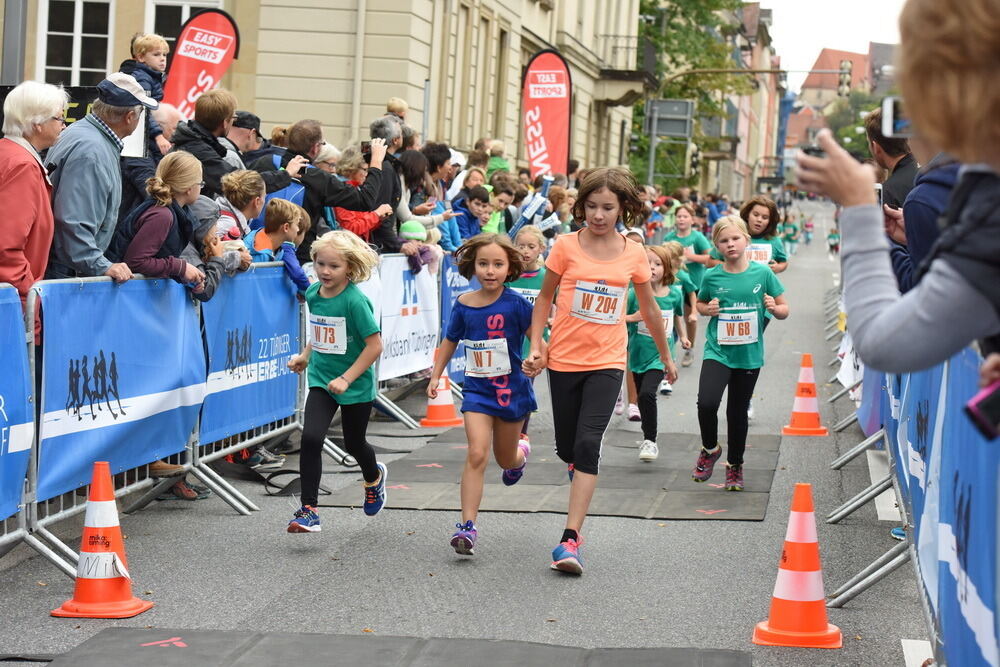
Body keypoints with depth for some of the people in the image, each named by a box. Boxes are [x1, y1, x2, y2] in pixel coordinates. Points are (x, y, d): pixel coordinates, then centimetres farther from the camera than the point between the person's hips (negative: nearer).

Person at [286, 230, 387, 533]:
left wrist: (346, 379, -22)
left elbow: (374, 345, -20)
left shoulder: (355, 301, -21)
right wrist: (305, 356, 5)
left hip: (355, 386, -4)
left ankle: (374, 477, 51)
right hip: (321, 380, 4)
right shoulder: (313, 293, -1)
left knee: (354, 443, 15)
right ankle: (308, 510, -10)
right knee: (311, 437, -15)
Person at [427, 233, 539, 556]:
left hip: (511, 387, -1)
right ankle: (467, 526, -14)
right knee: (477, 454, -16)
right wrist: (435, 376, 5)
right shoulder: (464, 305, -3)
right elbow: (450, 341, 12)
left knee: (505, 458, 17)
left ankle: (521, 452, 56)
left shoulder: (515, 304, -12)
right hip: (477, 388, 1)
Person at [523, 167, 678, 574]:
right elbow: (545, 298, 6)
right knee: (567, 448, 10)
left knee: (588, 443, -16)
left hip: (606, 362, -1)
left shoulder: (633, 255, 0)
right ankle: (580, 467, 49)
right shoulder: (566, 246, -4)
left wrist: (666, 357, 23)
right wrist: (535, 346, -4)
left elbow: (648, 308, 14)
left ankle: (571, 539, -18)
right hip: (564, 359, 1)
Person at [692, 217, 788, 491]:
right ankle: (710, 449, 7)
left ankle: (735, 466, 31)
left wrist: (774, 308, -18)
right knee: (707, 402, -21)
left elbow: (784, 310, 4)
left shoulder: (762, 273, -5)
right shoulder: (712, 277, -4)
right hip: (718, 352, -1)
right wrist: (708, 309, -6)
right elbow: (699, 303, 15)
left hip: (749, 355, 1)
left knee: (738, 412, 11)